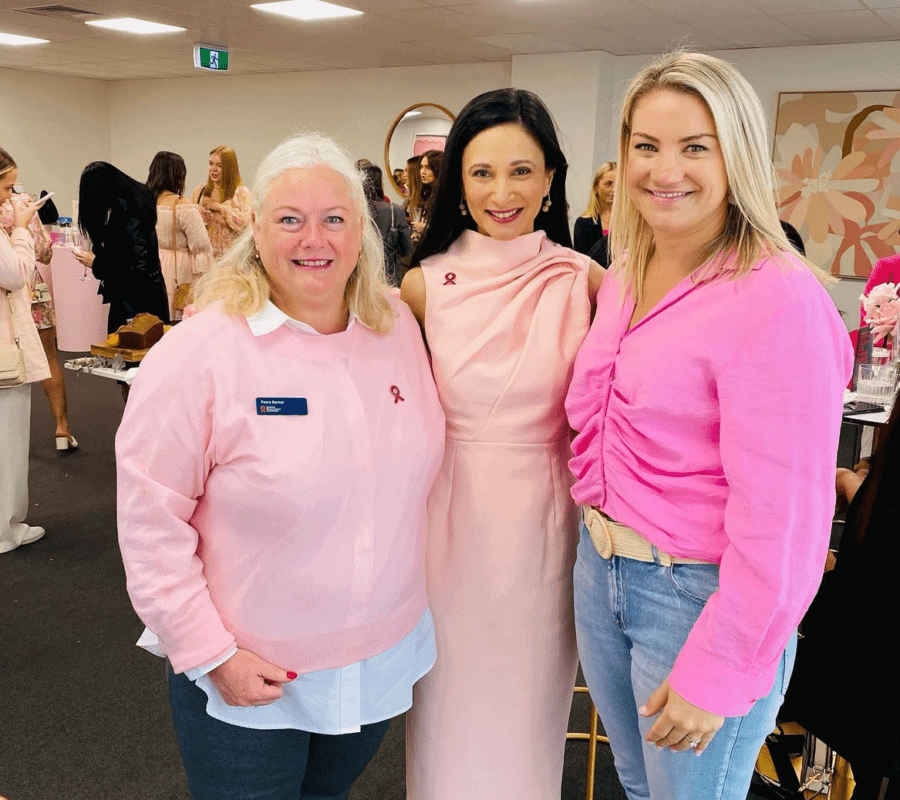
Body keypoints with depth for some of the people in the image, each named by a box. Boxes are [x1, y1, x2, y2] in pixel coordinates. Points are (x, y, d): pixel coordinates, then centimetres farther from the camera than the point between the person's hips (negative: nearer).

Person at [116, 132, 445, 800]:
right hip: (246, 682, -4)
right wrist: (209, 653, -15)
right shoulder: (201, 351, -17)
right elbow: (151, 518, -15)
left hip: (384, 659, 5)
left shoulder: (397, 325, -2)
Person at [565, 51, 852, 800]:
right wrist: (600, 528, 6)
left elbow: (780, 513, -21)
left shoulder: (780, 298, -20)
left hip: (703, 597, -6)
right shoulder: (624, 276, 4)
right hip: (601, 571, 7)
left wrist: (716, 668, -17)